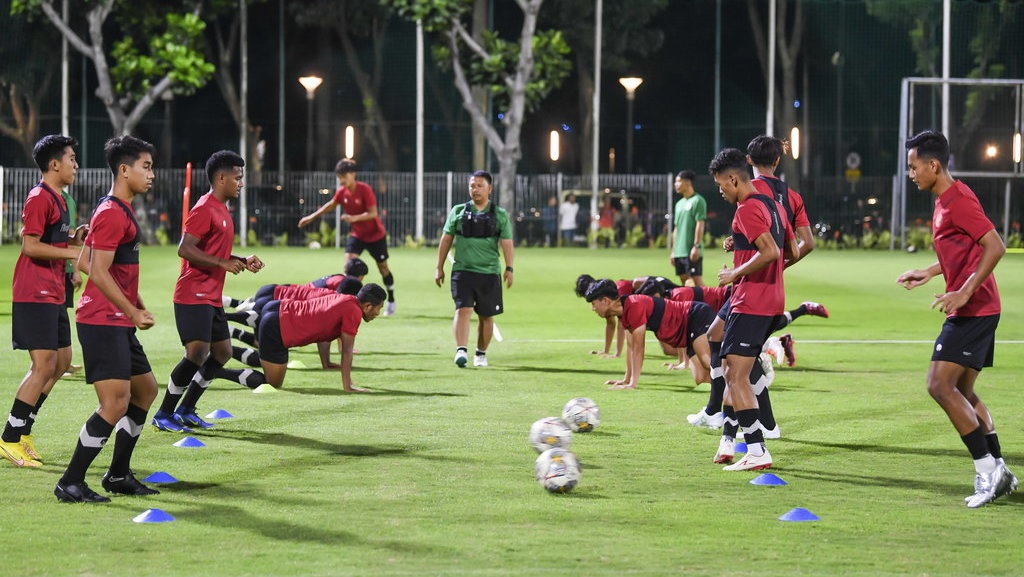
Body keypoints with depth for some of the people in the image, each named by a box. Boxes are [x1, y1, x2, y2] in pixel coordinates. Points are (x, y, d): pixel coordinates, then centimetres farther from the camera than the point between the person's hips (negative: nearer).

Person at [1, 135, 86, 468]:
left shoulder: (56, 199, 18)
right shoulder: (39, 198, -13)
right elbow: (30, 245, -20)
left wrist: (74, 239, 8)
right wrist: (73, 252, -21)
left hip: (53, 295, 10)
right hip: (35, 294, -10)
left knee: (61, 362, 11)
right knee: (45, 366, -12)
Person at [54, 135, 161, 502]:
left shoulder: (121, 211, 16)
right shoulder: (112, 214, -15)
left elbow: (85, 263, 21)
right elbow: (98, 273, -21)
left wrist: (135, 304, 18)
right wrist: (134, 312, -15)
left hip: (118, 323, 11)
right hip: (103, 322, -11)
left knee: (146, 389, 18)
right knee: (116, 402, -15)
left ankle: (119, 475, 24)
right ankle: (70, 484, -10)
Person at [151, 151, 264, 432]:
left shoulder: (222, 210, 18)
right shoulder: (204, 209, -14)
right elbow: (185, 249, -21)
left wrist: (243, 261, 13)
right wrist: (223, 264, -22)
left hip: (212, 298, 10)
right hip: (194, 295, -10)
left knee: (222, 352, 10)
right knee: (197, 353, -15)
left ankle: (185, 410, 17)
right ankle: (163, 415, -6)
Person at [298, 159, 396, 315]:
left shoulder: (365, 189, -23)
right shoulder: (342, 192, -6)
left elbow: (373, 213, -25)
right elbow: (330, 205, 12)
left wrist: (354, 218, -39)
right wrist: (312, 217, 13)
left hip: (375, 235, -4)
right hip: (357, 235, 4)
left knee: (383, 267, 8)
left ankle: (391, 301, 27)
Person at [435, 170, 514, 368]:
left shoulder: (500, 215, 6)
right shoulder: (458, 211, 8)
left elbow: (506, 242, 1)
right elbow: (446, 239, 11)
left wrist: (509, 269, -10)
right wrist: (439, 268, 9)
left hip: (489, 272, 1)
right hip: (462, 270, -1)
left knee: (486, 315, 7)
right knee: (463, 310, -16)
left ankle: (481, 354, 21)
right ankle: (461, 351, -25)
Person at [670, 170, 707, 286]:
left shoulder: (698, 201, -6)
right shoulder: (679, 204, 18)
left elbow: (700, 225, -12)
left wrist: (696, 246, -18)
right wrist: (673, 251, 19)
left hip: (692, 251, -8)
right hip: (679, 251, 8)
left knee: (697, 280, -10)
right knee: (683, 281, 7)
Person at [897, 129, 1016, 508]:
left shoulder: (958, 201, -16)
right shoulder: (945, 200, 15)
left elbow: (995, 247, -23)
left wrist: (964, 292, -25)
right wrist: (929, 273, 22)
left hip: (973, 309, -11)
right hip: (975, 310, 11)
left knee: (940, 384, -14)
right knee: (962, 393, 13)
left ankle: (987, 470, -12)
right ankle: (998, 473, 14)